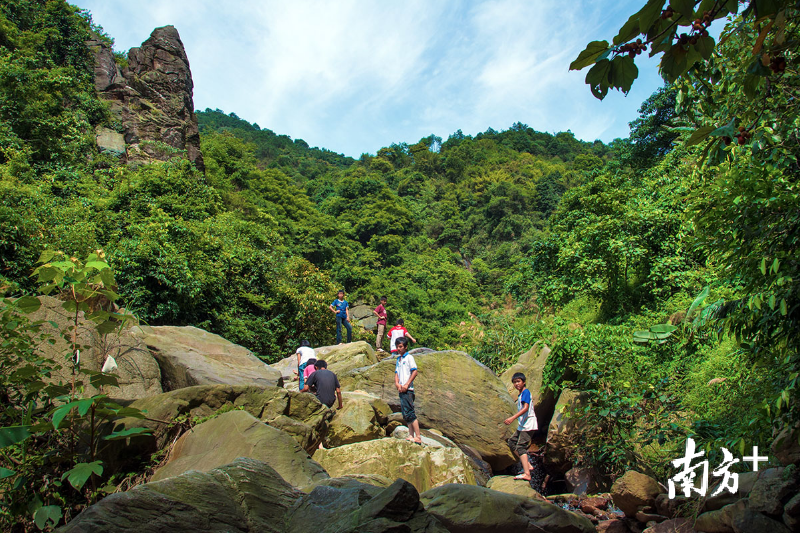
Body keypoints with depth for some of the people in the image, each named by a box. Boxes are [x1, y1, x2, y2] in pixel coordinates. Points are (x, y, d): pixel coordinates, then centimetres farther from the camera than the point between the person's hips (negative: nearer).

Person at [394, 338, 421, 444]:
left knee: (409, 413, -12)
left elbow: (414, 372, -9)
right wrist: (397, 383, -4)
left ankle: (418, 437, -11)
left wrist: (406, 384, -15)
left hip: (408, 390, -8)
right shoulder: (398, 359, 19)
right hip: (400, 390, 8)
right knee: (405, 415, 7)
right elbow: (396, 373, 15)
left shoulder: (409, 357, -2)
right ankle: (411, 436, 11)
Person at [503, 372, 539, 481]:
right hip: (522, 425, 10)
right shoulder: (520, 395, 19)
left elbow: (526, 407, -23)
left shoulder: (526, 392, -10)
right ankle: (527, 465, 13)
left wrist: (513, 417, -29)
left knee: (520, 446, -16)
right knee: (511, 442, 13)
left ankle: (527, 474, -22)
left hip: (528, 425, -10)